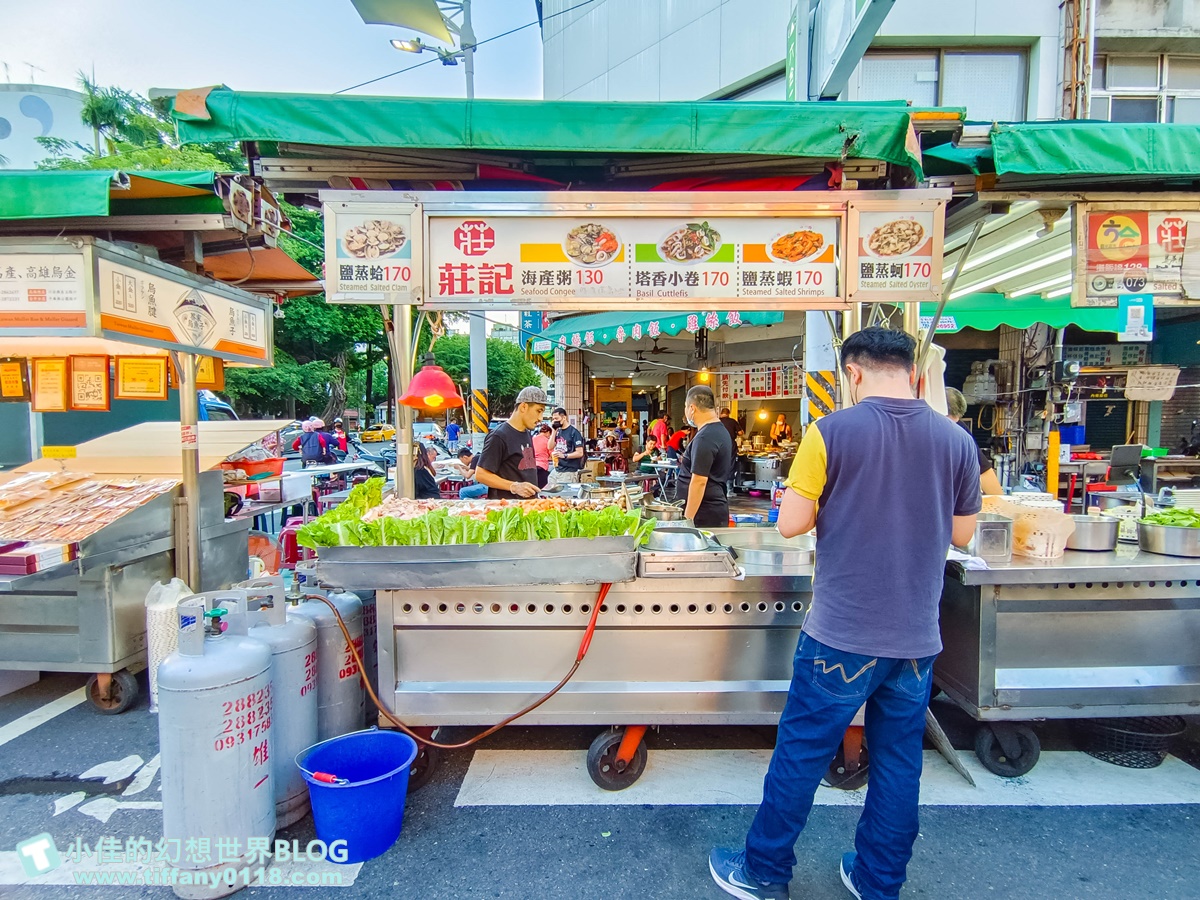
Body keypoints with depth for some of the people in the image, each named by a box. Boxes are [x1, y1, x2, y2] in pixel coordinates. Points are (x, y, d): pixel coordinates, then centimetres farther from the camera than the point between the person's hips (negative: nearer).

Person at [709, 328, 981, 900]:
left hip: (842, 635, -4)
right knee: (898, 764, 18)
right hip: (917, 637, 5)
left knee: (800, 755, 11)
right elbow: (961, 534, 9)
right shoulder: (956, 440, -1)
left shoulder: (831, 431, -14)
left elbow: (790, 523, -12)